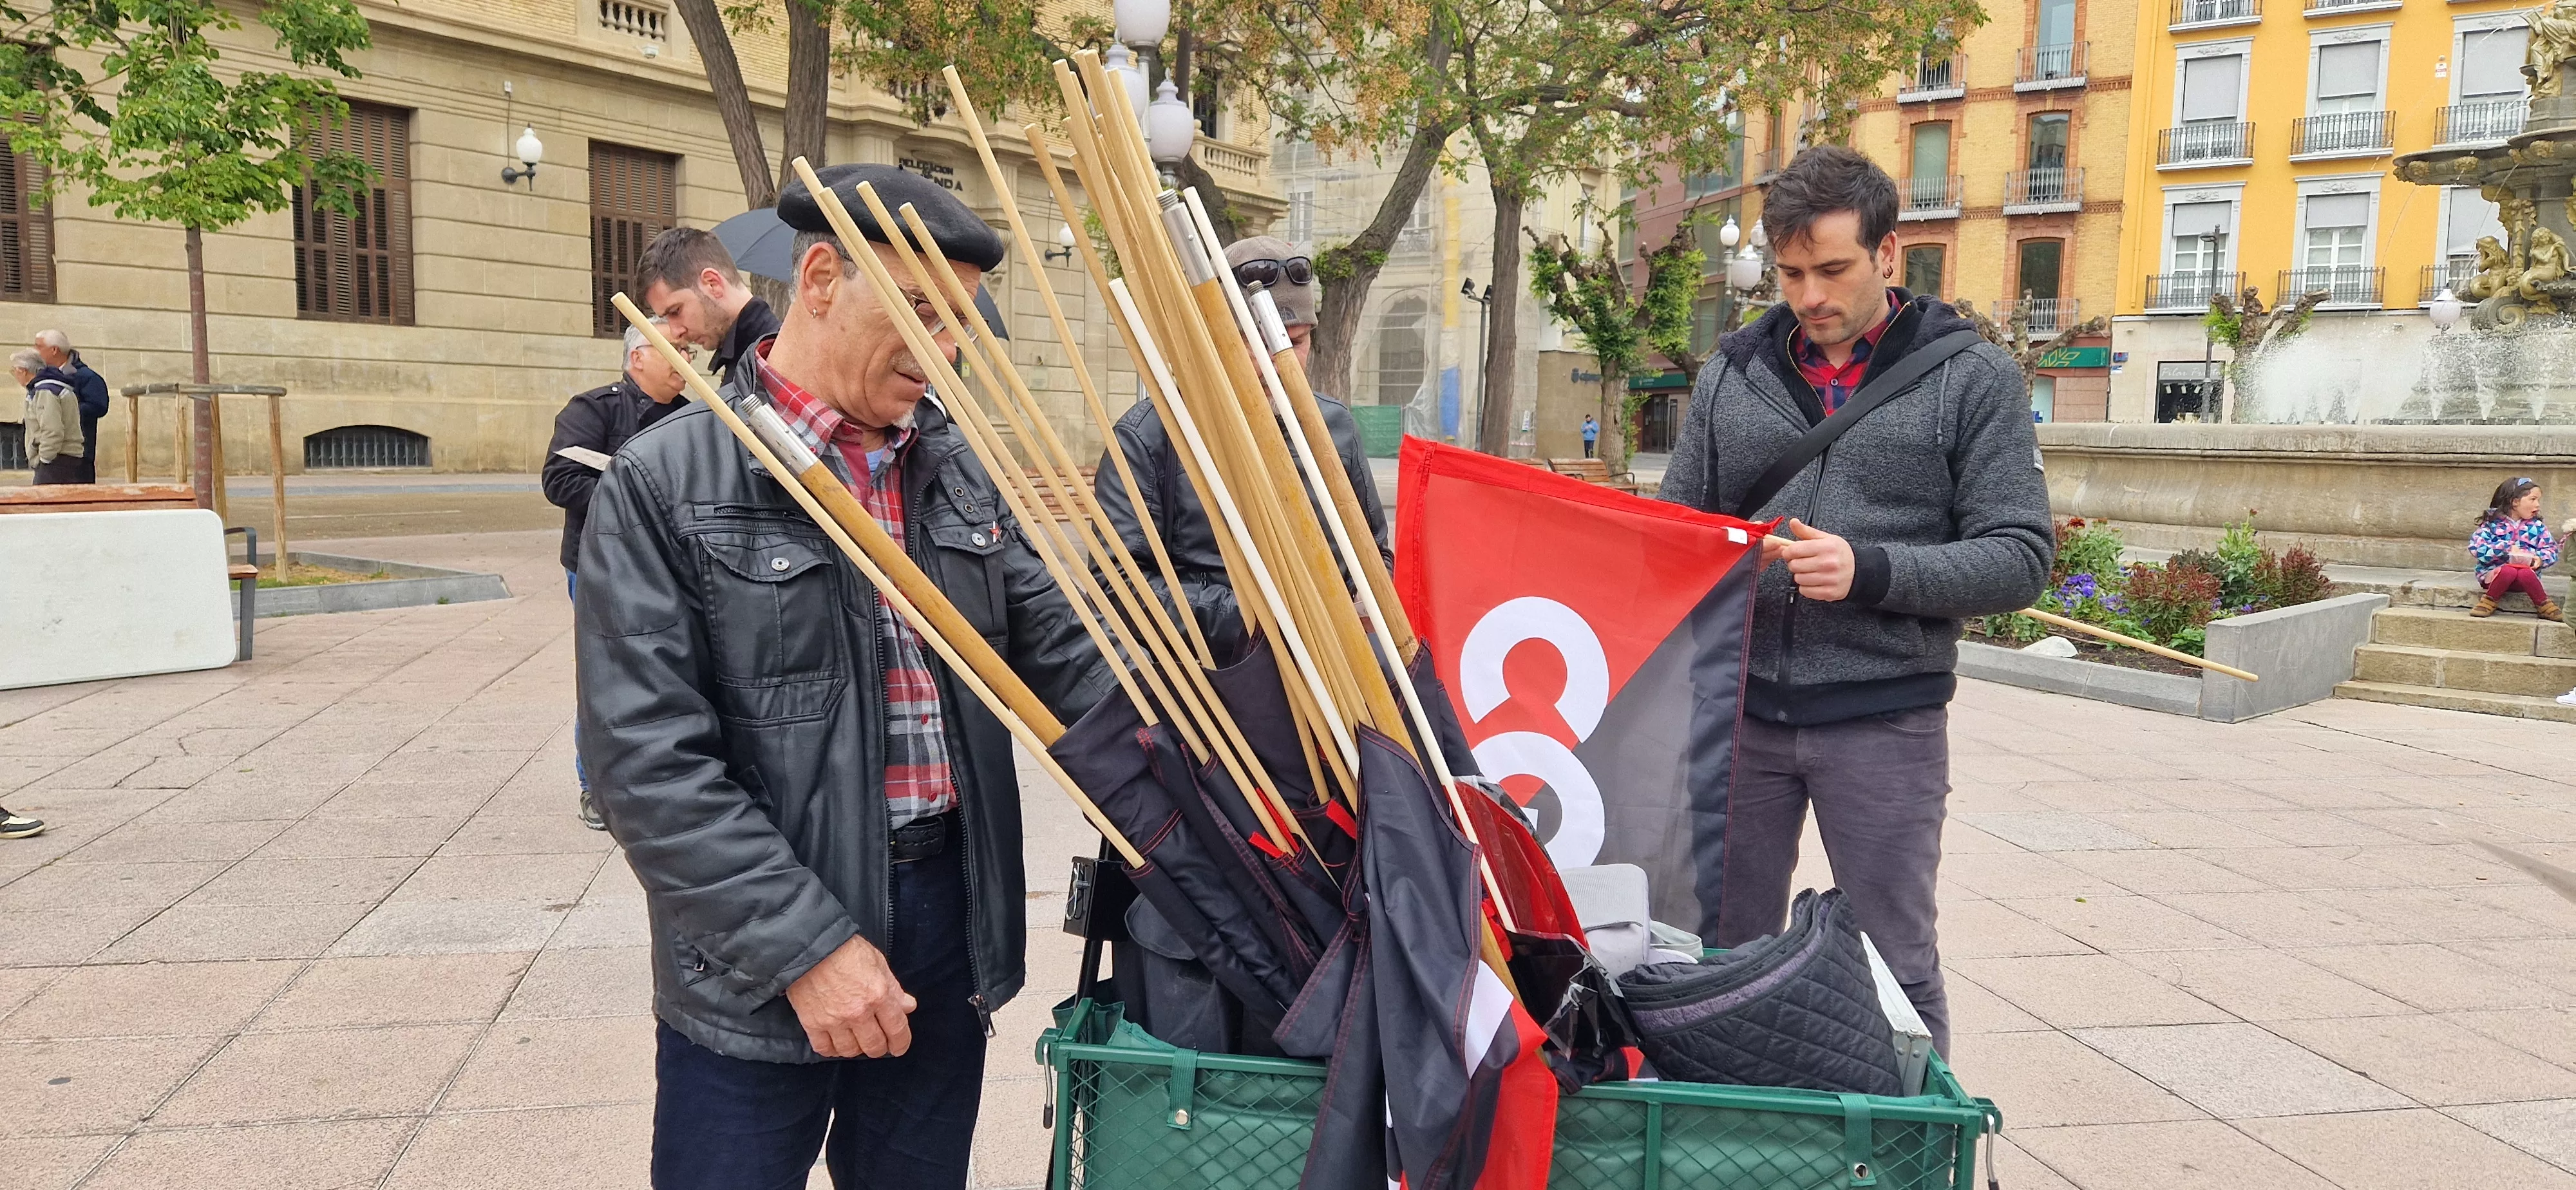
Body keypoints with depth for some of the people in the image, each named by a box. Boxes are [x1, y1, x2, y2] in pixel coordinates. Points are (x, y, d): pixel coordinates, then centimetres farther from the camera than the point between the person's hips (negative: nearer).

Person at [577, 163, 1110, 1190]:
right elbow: (649, 757, -15)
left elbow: (1062, 650, 6)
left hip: (948, 915, 5)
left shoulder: (960, 471, 6)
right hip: (756, 970, -5)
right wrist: (804, 945, -18)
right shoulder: (664, 483, -11)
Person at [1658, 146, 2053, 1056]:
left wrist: (1869, 571, -20)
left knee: (1895, 970, 7)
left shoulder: (1971, 378, 0)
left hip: (1883, 717, -3)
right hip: (1737, 707, 3)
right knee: (1724, 950, 12)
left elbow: (2020, 557, -5)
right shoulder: (1731, 374, 9)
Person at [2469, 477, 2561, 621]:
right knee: (2509, 571, -36)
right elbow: (2476, 547, -13)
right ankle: (2488, 602, -15)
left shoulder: (2537, 526, 9)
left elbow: (2551, 550, 4)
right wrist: (2506, 549, -20)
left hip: (2527, 570, 2)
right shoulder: (2492, 523, -1)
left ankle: (2545, 606, -13)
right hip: (2494, 571, -2)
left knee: (2525, 574, -34)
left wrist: (2540, 558, -17)